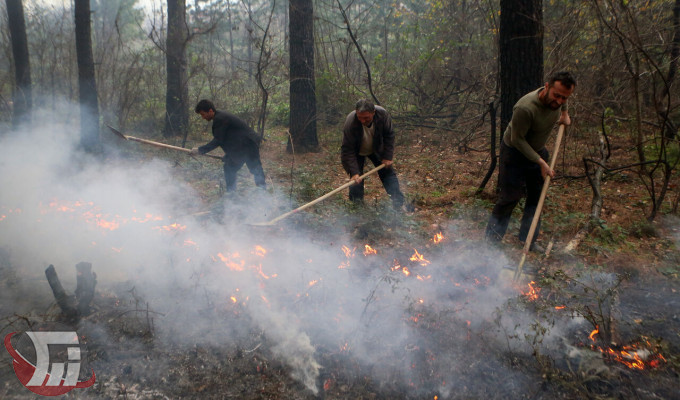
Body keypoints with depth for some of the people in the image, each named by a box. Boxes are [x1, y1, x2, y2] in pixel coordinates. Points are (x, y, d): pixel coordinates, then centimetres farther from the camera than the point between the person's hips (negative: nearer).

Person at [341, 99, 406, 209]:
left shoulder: (383, 114, -30)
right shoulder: (350, 122, -39)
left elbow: (389, 135, -12)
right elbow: (348, 151, -33)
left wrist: (387, 157, -15)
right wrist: (354, 172, -38)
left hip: (376, 149, 3)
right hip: (357, 152, -3)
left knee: (388, 172, 1)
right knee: (356, 179, -8)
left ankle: (399, 203, 7)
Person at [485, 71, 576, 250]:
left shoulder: (557, 99, -14)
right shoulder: (525, 108, -36)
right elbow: (517, 140, -26)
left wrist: (565, 113, 10)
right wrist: (540, 162, -23)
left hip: (537, 151, 7)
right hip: (515, 151, -7)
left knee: (537, 196, 9)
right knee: (510, 197, -3)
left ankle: (528, 239, 21)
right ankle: (491, 240, 12)